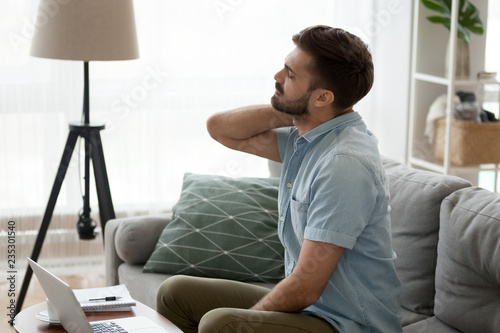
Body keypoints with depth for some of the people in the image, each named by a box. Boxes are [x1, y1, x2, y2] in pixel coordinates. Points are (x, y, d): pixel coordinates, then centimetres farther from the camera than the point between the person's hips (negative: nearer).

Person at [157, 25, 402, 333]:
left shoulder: (345, 164, -25)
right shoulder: (307, 136, 4)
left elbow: (305, 288, -25)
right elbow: (221, 129, 11)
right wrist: (289, 113, -3)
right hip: (310, 304, 9)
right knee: (176, 292, 10)